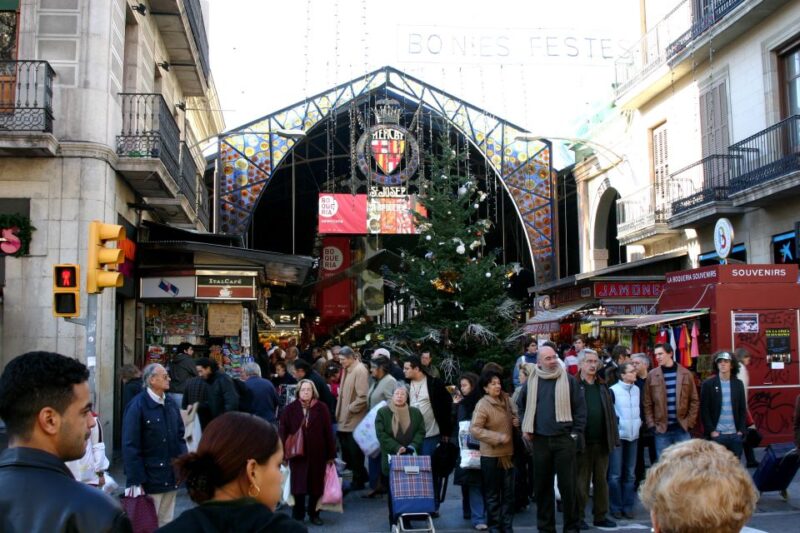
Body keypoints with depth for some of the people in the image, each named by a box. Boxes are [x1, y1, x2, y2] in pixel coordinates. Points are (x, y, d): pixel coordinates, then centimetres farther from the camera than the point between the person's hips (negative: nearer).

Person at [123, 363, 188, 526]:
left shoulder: (170, 403, 8)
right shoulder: (138, 406, -13)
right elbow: (130, 446, -14)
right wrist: (135, 480, -16)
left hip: (171, 478, 6)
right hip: (150, 479, -6)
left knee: (166, 523, 16)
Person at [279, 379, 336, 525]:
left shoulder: (322, 408, -3)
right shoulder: (290, 409, -2)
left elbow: (328, 432, -2)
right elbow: (283, 432, -2)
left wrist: (331, 454, -2)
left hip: (317, 454, 0)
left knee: (316, 485, 9)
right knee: (298, 486, 4)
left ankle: (314, 514, 26)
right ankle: (298, 515, 18)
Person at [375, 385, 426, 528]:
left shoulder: (415, 412, 7)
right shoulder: (382, 412, 0)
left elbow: (421, 432, 5)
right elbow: (381, 434, -7)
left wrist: (412, 446, -12)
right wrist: (397, 448, -16)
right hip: (391, 458, -1)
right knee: (393, 491, 4)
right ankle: (394, 520, 12)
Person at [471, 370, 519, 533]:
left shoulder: (506, 399, 2)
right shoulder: (482, 405, -16)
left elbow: (514, 415, 22)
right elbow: (474, 429, -22)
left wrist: (517, 421, -2)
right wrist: (498, 437, -24)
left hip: (508, 453, 6)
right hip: (491, 455, -6)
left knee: (508, 492, 12)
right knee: (493, 493, 6)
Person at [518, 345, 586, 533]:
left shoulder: (568, 380, -2)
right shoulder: (532, 382, 6)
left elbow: (580, 408, -2)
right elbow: (521, 405, 20)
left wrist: (576, 433, -6)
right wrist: (525, 428, 11)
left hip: (564, 439, -3)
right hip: (540, 440, 3)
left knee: (568, 484, -1)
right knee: (542, 485, 9)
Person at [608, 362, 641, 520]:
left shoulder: (637, 390, 8)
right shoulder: (613, 390, -11)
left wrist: (639, 421, 7)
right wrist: (614, 425, -9)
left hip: (633, 436, 5)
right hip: (618, 436, -5)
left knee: (630, 474, 9)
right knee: (615, 474, -2)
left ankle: (628, 506, 17)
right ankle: (616, 507, 8)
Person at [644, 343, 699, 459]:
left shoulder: (685, 374, 3)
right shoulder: (652, 375, 2)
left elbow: (694, 400, 6)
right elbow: (647, 403, 3)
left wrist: (689, 422, -1)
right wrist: (652, 424, -4)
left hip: (682, 427, 0)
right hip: (661, 429, 0)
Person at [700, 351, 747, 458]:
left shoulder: (738, 384, 9)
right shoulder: (708, 384, -1)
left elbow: (743, 409, 10)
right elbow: (704, 410, -3)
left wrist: (741, 430, 1)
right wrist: (711, 430, -10)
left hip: (735, 434, 3)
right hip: (716, 434, -3)